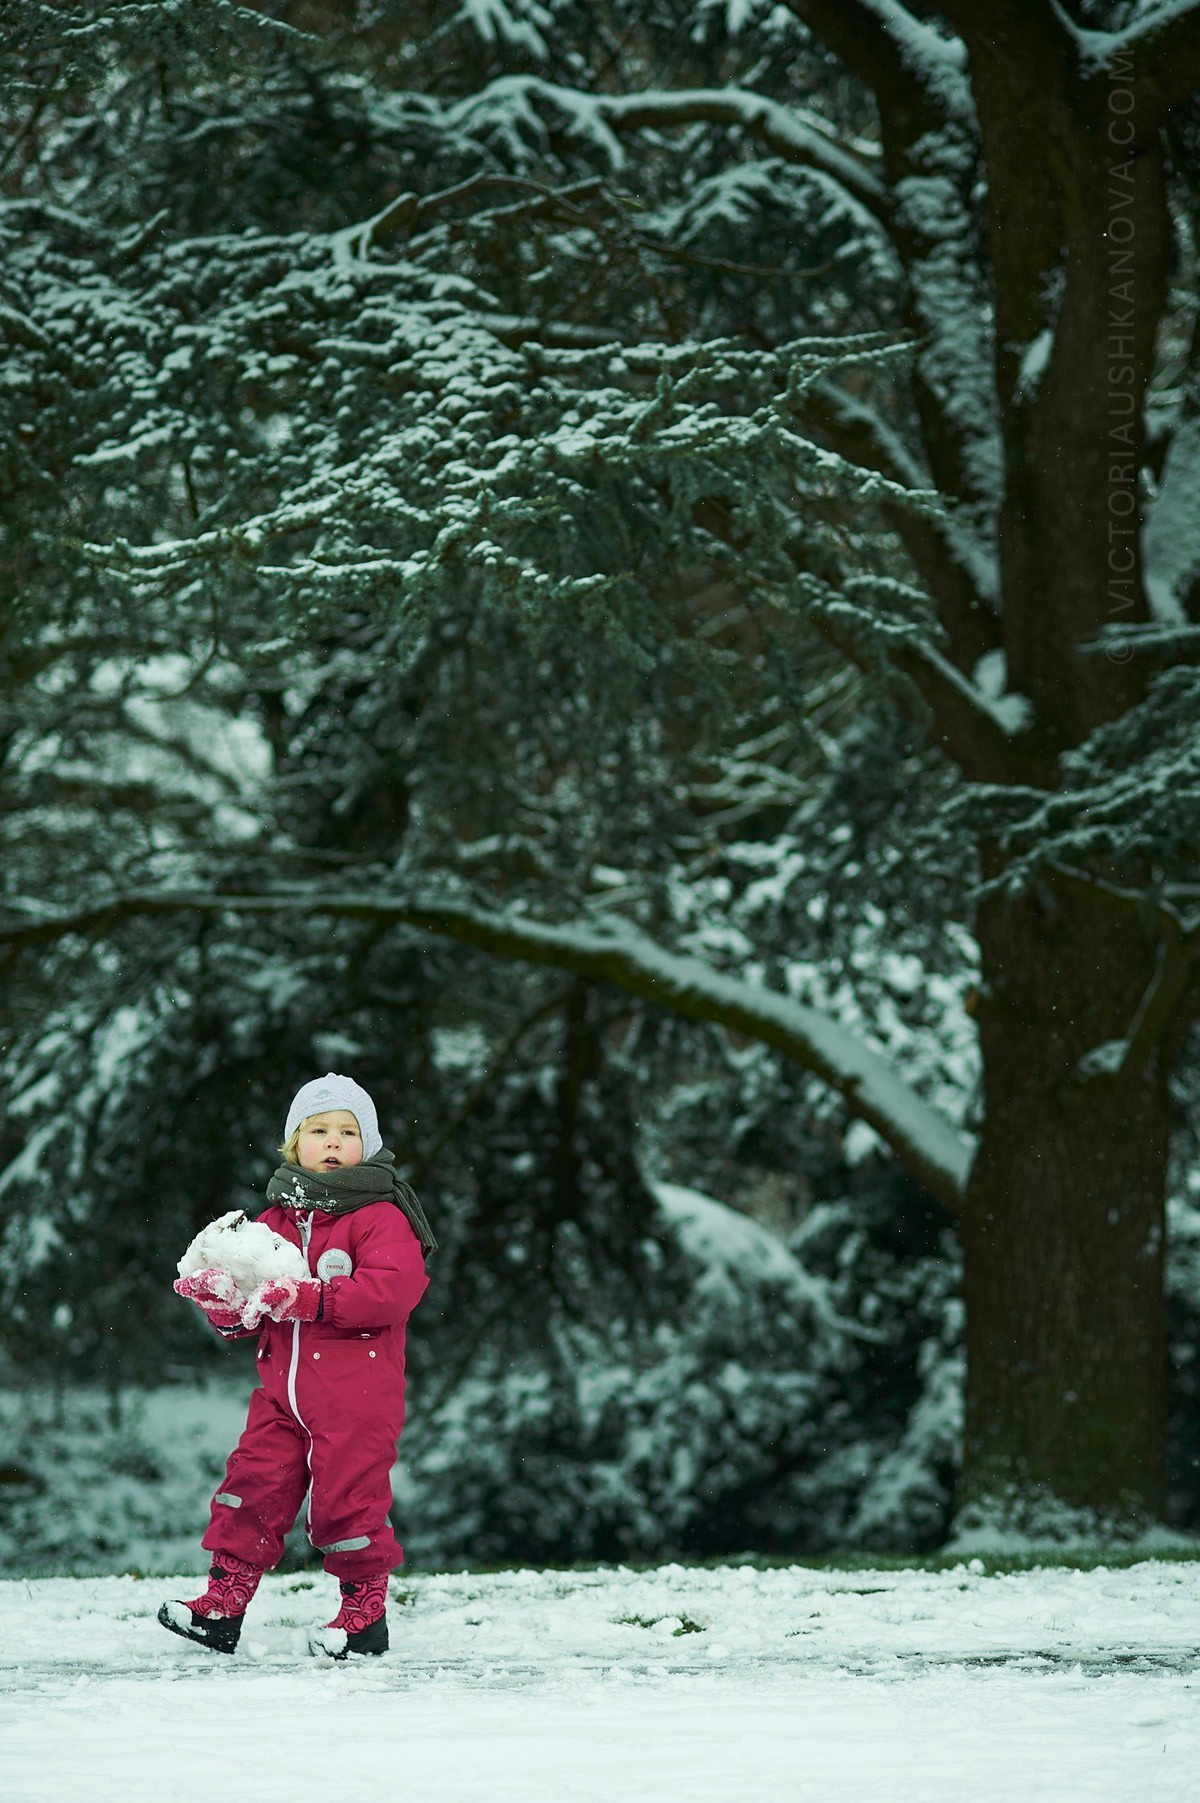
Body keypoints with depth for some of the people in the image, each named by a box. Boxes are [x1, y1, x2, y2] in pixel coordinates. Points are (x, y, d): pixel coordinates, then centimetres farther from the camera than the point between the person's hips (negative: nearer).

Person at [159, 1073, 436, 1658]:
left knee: (347, 1498, -3)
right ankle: (224, 1600, 6)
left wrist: (304, 1298, -23)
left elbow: (390, 1292, -20)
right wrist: (224, 1301, -7)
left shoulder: (381, 1217, -5)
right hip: (281, 1392, 5)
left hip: (356, 1396, -5)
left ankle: (365, 1609, 11)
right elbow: (253, 1308, 18)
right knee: (253, 1485, 0)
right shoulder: (276, 1220, 14)